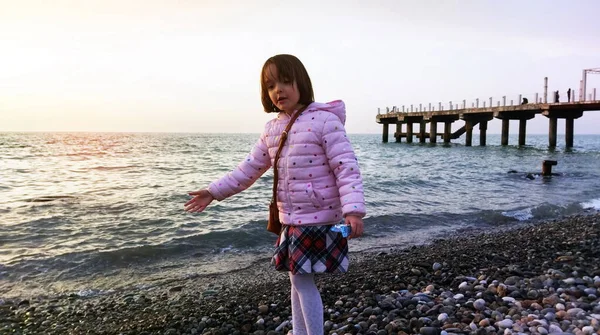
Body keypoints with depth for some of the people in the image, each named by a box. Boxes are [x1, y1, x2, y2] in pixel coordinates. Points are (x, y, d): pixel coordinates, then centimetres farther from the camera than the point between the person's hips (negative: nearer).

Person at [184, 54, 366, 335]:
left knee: (303, 280, -4)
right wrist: (214, 191, 10)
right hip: (290, 219, 7)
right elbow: (250, 167, 13)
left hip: (319, 218, -7)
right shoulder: (272, 128, 8)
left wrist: (353, 210, -28)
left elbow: (346, 167, -18)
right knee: (297, 280, 17)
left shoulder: (324, 120, -14)